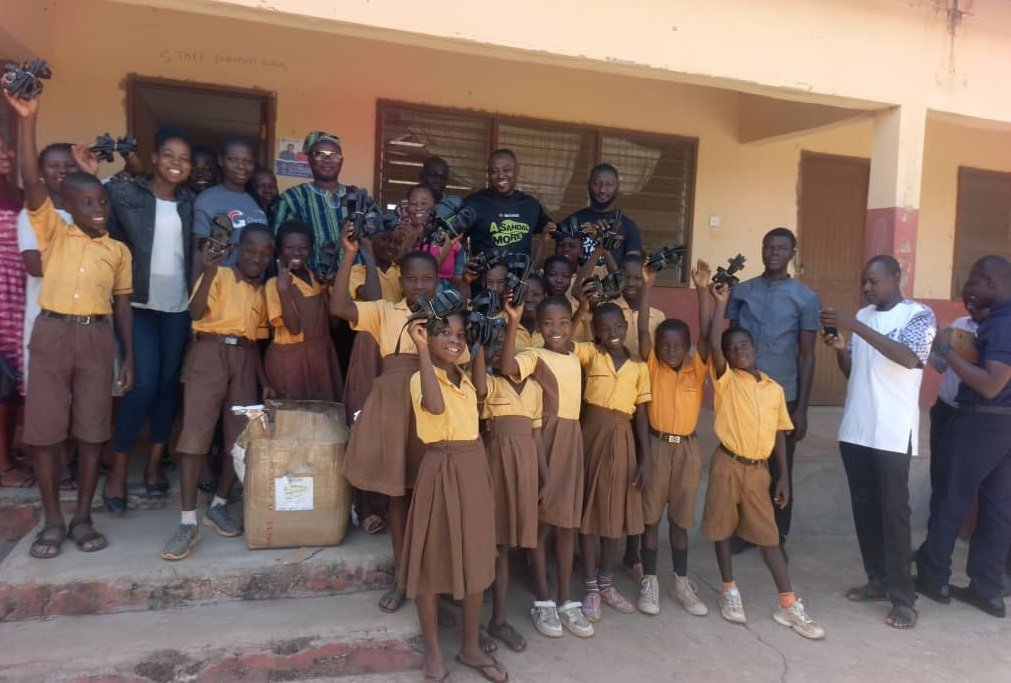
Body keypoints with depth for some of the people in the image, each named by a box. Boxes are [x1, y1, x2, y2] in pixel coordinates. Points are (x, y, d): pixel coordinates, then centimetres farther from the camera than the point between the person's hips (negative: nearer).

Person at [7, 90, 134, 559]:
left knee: (92, 430, 3)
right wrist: (27, 120, -17)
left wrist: (129, 356, 6)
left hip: (97, 337, 1)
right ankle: (52, 522, 12)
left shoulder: (118, 250, 12)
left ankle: (83, 518, 13)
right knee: (44, 430, 1)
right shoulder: (53, 233, 6)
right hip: (52, 333, -1)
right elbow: (31, 182, -8)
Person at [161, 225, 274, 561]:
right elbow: (196, 312, -17)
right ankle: (188, 522, -6)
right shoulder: (219, 276, 0)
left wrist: (264, 381, 12)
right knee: (195, 435, -10)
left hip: (243, 360, 6)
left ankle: (219, 505, 22)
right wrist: (208, 273, -28)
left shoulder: (262, 292, 17)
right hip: (210, 354, -5)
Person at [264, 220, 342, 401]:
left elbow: (333, 323, 6)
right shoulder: (275, 283, -10)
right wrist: (283, 289, -27)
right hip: (290, 358, -5)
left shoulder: (318, 279, 6)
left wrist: (329, 286, -4)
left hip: (321, 355, 5)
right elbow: (294, 328, -19)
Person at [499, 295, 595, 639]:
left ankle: (566, 600, 21)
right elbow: (506, 368, -31)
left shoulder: (576, 357, 10)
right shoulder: (534, 356, -10)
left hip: (571, 439, 6)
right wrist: (513, 322, -35)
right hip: (544, 439, -6)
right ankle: (543, 601, 15)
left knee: (567, 521, 11)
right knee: (541, 520, 3)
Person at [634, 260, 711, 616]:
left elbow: (706, 334, -12)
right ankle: (649, 581, 19)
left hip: (687, 448, 2)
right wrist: (647, 286, -19)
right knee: (651, 516, 7)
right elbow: (642, 330, -14)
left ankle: (682, 583, 25)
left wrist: (702, 289, -19)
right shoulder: (652, 366, -4)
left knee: (680, 518, 13)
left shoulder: (697, 368, -1)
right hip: (657, 445, -1)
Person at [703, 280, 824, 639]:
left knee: (768, 534, 8)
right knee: (723, 529, 8)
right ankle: (729, 591, 25)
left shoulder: (775, 389, 7)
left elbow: (779, 433, 10)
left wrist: (783, 476, 6)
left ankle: (789, 605, 13)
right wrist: (721, 302, -15)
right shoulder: (725, 380, -4)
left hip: (758, 469, 3)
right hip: (727, 465, -2)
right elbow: (713, 345, -21)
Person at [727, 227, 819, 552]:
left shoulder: (806, 298, -2)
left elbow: (807, 356, -2)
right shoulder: (741, 291, 5)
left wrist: (802, 408, -6)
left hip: (783, 396, -2)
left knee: (780, 471, 9)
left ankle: (777, 538, 24)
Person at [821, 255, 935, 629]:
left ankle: (903, 597, 5)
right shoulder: (863, 316, 14)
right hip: (855, 428, 6)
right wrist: (839, 346, -6)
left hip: (893, 433, -6)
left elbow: (909, 358, -23)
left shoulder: (919, 315, -4)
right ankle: (878, 580, 22)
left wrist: (855, 327, -26)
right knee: (864, 507, 10)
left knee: (893, 510, -3)